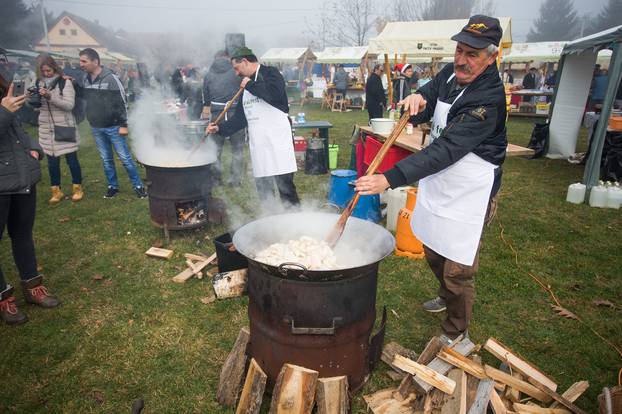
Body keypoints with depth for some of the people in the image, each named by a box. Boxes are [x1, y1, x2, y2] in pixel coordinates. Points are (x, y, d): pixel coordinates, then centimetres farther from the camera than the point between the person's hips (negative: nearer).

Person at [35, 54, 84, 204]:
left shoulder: (65, 82, -6)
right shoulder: (39, 83, 6)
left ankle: (78, 189, 18)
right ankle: (56, 192, 20)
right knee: (52, 162, 9)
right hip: (46, 129, 4)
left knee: (71, 159, 4)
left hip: (65, 128, -4)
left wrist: (50, 96, -27)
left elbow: (69, 105, -16)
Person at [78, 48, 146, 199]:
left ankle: (138, 186, 8)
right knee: (106, 159, 12)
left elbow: (121, 102, -12)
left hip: (113, 127, -6)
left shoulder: (111, 78, -12)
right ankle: (113, 186, 24)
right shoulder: (85, 79, 6)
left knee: (125, 158, -1)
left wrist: (123, 125, -14)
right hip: (96, 128, 6)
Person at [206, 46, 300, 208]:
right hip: (257, 143, 8)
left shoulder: (270, 73, -1)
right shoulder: (246, 86, 22)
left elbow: (275, 93, -23)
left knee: (285, 185, -8)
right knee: (262, 186, 9)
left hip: (277, 138, -8)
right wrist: (220, 128, 12)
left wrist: (250, 85, -10)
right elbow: (240, 116, 23)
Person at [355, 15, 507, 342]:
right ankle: (447, 297, 52)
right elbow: (419, 114, 1)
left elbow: (445, 151, -33)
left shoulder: (488, 101, -25)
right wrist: (416, 101, -25)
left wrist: (390, 179, -40)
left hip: (467, 195, -8)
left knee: (458, 271, 2)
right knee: (433, 254, 24)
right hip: (436, 186, 8)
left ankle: (454, 336, 24)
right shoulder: (449, 75, 0)